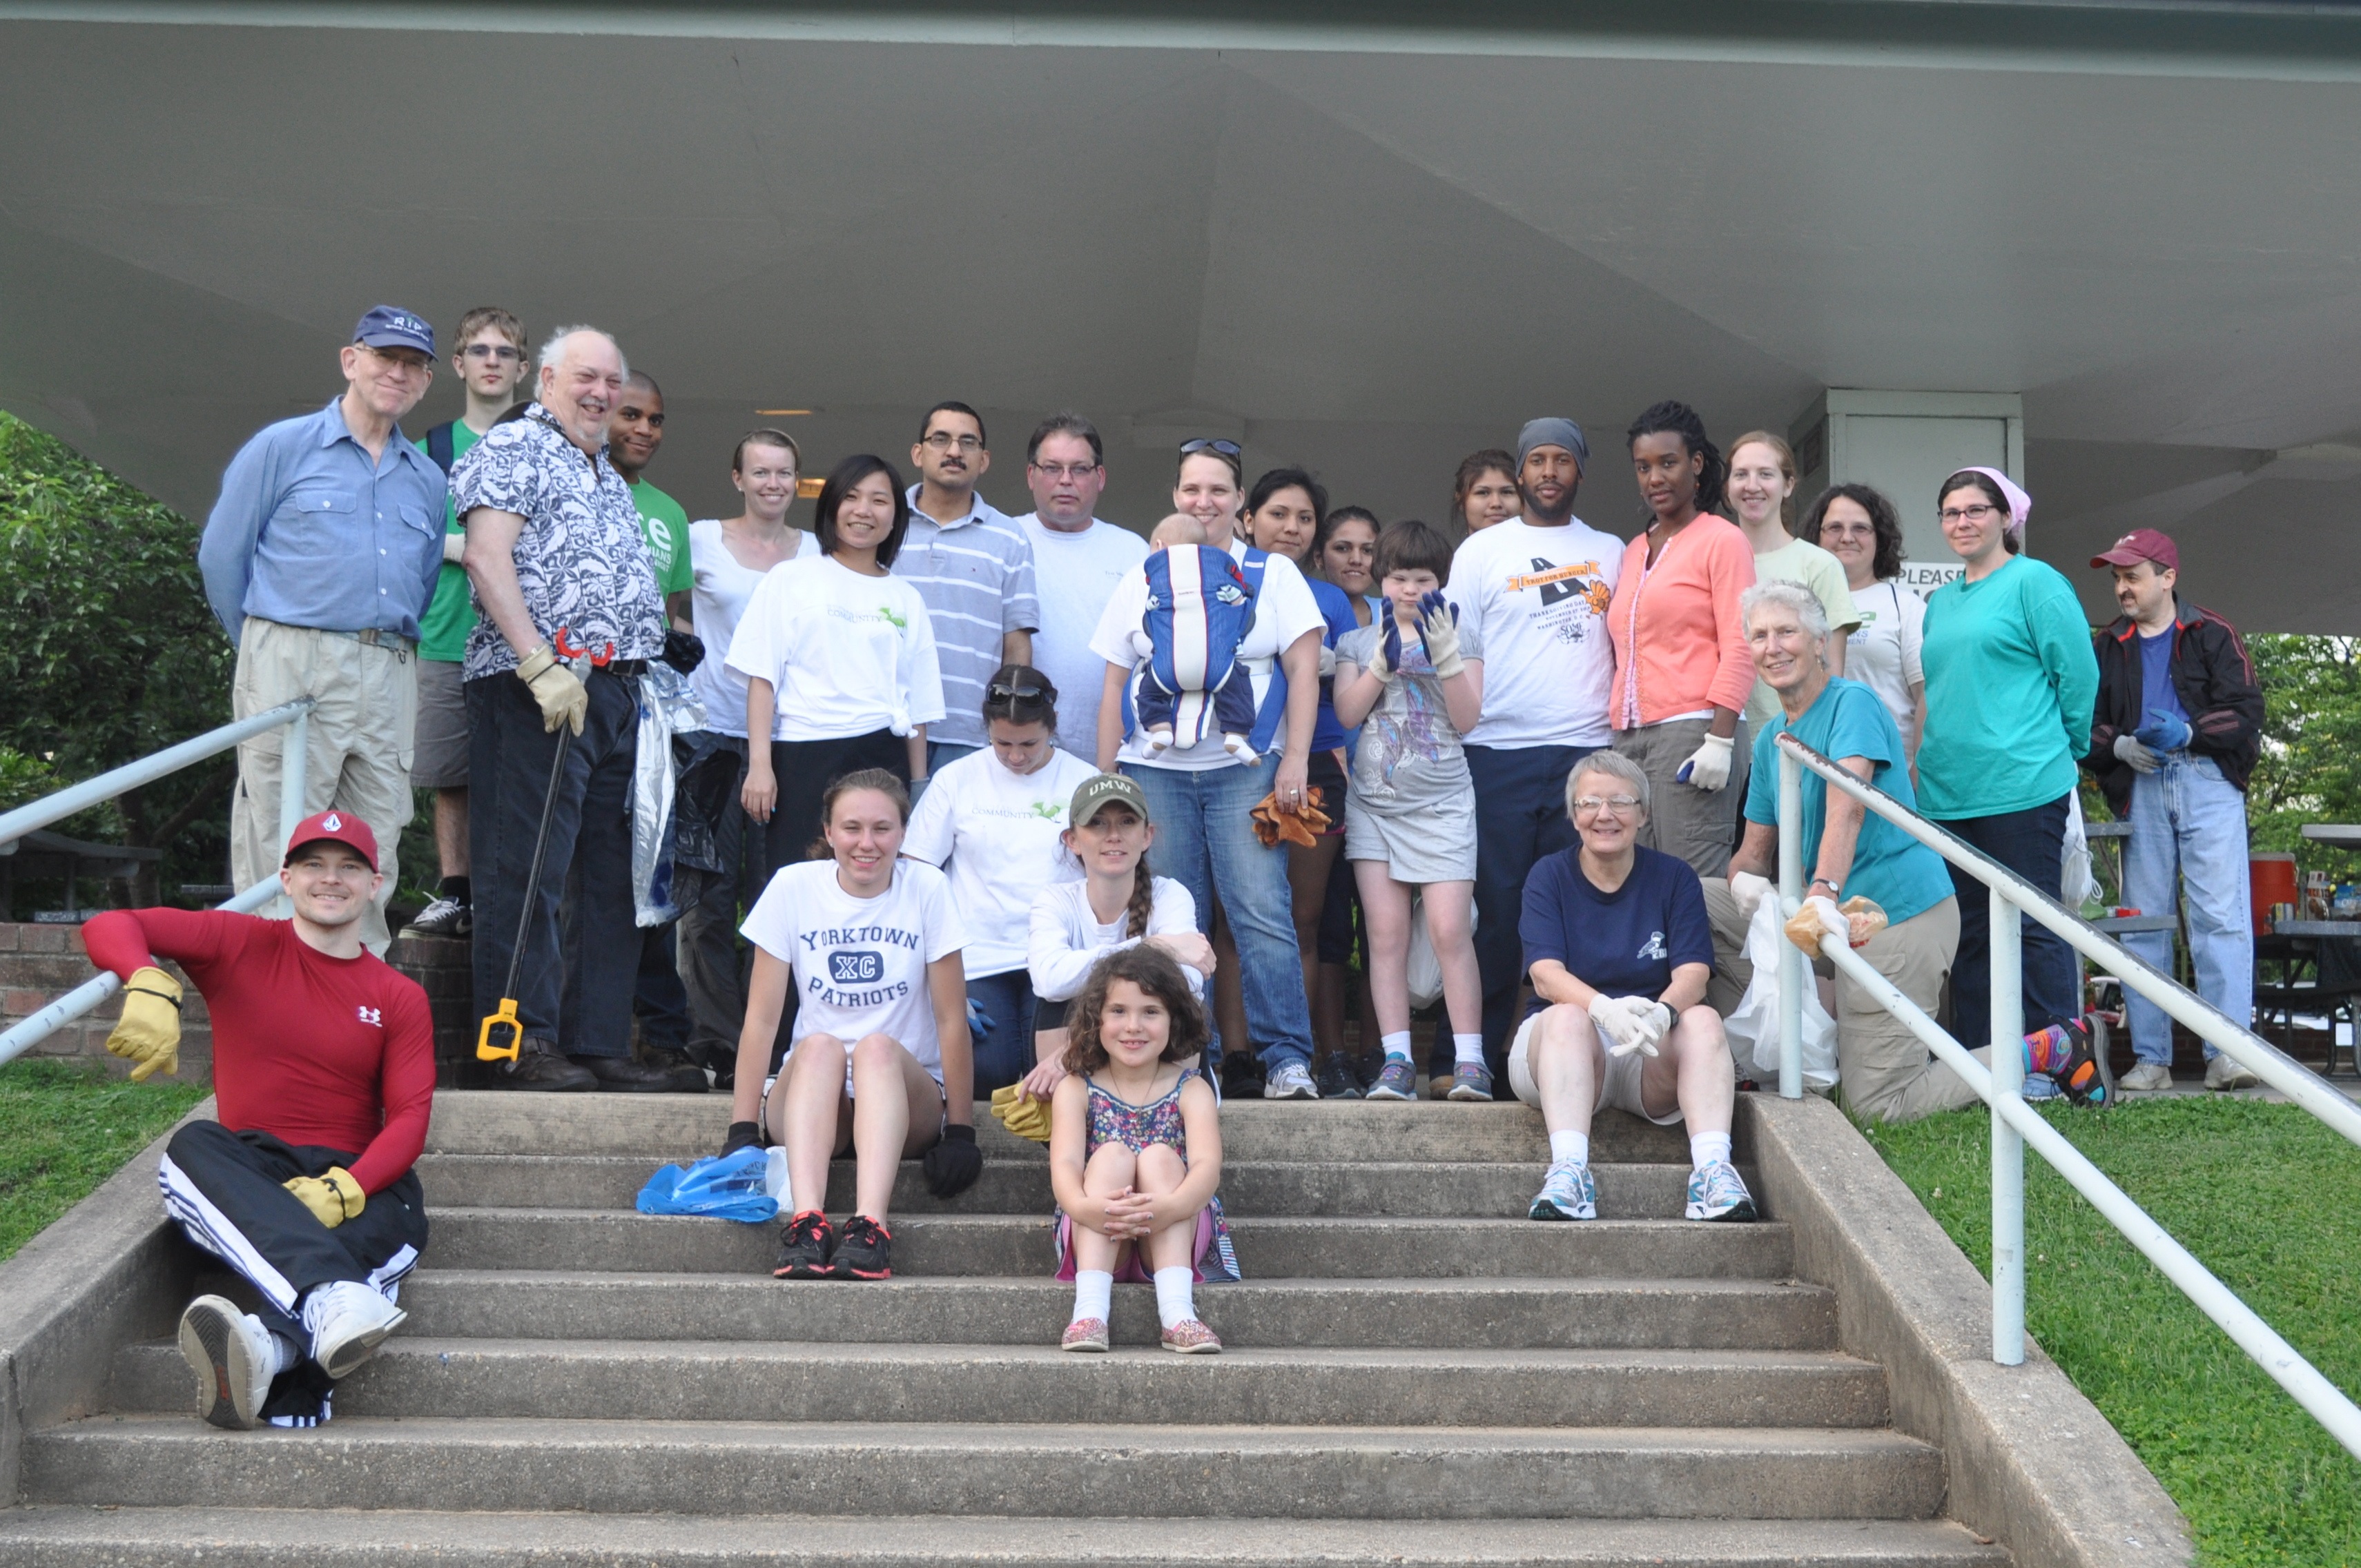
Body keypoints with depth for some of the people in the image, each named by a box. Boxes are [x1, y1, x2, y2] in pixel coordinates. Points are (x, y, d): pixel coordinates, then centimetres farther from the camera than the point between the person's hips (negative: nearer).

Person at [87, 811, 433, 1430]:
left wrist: (341, 1191, -21)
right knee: (192, 1147, -33)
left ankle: (269, 1349, -58)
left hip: (349, 1179, 0)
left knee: (401, 1215, -33)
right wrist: (150, 989, -27)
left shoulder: (400, 998, 10)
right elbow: (109, 927, -2)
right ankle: (332, 1299, -56)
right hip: (245, 1182, 0)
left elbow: (409, 1117, -1)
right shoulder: (239, 944, 9)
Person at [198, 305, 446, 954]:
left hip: (391, 681, 5)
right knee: (281, 855, -6)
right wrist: (267, 649, 11)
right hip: (293, 668, -4)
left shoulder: (429, 481, 18)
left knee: (374, 863, 5)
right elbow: (221, 556, 7)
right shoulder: (283, 448, 5)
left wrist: (394, 655, 12)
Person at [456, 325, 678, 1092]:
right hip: (540, 684, -9)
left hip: (616, 686, 9)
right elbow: (487, 556, -12)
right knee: (528, 867, -8)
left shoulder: (607, 476, 26)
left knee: (611, 873, 7)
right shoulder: (513, 447, 0)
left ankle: (599, 1043, 11)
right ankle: (523, 1042, -5)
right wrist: (541, 665, -20)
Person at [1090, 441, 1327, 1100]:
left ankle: (1287, 1058, -7)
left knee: (1262, 915, -10)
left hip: (1245, 771, -2)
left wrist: (1295, 759, -8)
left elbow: (1303, 669, 3)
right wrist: (1104, 780, 7)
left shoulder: (1274, 575, 9)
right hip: (1156, 772, 2)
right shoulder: (1141, 582, 14)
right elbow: (1115, 686, 13)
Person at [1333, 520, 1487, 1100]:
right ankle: (1397, 1062, -2)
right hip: (1374, 801, 2)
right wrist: (1384, 658, -12)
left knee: (1449, 930, -11)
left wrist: (1444, 652, -12)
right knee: (1386, 933, -3)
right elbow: (1346, 712, -2)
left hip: (1442, 802, -2)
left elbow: (1466, 719, -2)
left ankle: (1469, 1060, -9)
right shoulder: (1358, 642, 13)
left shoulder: (1461, 637, 9)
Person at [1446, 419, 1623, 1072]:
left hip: (1587, 749, 2)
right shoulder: (1482, 550, 9)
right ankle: (1479, 1053, 6)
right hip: (1499, 752, -2)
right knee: (1494, 907, -1)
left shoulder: (1610, 552, 16)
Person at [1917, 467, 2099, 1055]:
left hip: (2021, 788, -7)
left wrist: (2059, 750, 3)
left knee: (2035, 927, -5)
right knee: (1968, 931, 10)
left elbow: (2079, 674, -4)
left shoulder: (2034, 581, -2)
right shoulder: (1941, 602, 19)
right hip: (1947, 793, 7)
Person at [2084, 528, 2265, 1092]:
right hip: (2140, 787, 3)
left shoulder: (2211, 635, 6)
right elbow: (2085, 725, 14)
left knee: (2221, 917, -10)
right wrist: (2119, 746, -6)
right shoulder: (2108, 647, 16)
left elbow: (2246, 711, -1)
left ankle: (2227, 1053, -12)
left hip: (2208, 781, -3)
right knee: (2142, 922, 2)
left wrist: (2187, 734, -15)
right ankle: (2151, 1058, 6)